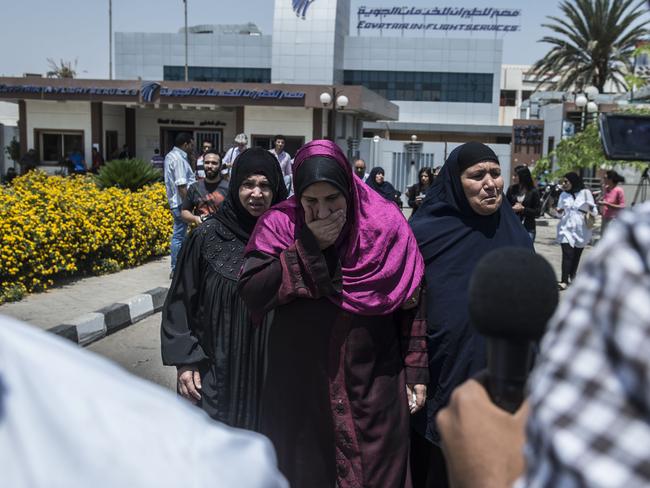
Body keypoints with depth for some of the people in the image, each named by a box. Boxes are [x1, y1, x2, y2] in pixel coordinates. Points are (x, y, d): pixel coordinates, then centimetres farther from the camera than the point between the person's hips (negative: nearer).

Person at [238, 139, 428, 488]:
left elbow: (409, 305, 1)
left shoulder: (385, 224, -5)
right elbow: (252, 295, -17)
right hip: (301, 386, 0)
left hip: (373, 386, 0)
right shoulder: (279, 225, -6)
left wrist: (415, 371, 3)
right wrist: (308, 247, -21)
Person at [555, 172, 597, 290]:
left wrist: (592, 213, -23)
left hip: (580, 230, 0)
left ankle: (572, 276, 30)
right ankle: (564, 280, -16)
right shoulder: (563, 195, 8)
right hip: (566, 228, 1)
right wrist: (559, 212, -9)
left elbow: (593, 209, -1)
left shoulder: (585, 193, -1)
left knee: (576, 255, 10)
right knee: (567, 254, -12)